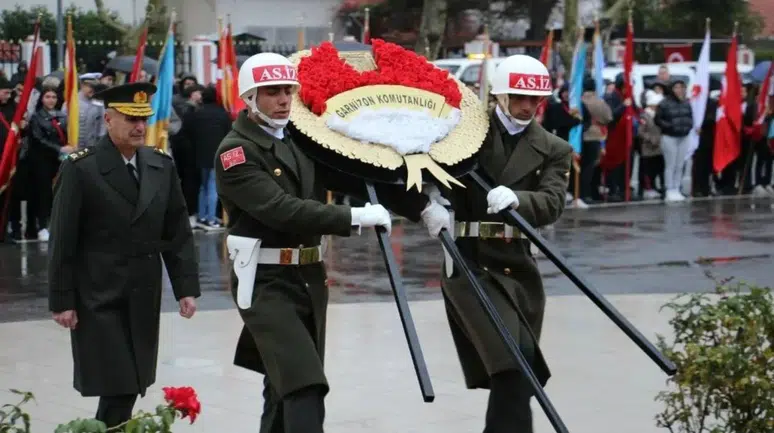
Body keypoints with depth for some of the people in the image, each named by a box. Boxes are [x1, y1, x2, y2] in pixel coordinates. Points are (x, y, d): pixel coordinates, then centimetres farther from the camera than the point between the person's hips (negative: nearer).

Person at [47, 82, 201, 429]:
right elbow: (63, 241, -7)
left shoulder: (162, 166, 6)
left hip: (144, 298, 5)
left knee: (133, 386, 7)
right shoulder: (81, 169, -9)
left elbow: (178, 232, 9)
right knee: (116, 388, -7)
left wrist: (186, 286, 2)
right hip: (98, 298, -5)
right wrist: (61, 300, -9)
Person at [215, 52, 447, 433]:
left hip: (310, 277, 7)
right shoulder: (235, 152, -11)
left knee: (286, 388, 14)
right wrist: (353, 217, -27)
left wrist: (421, 206, -3)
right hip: (266, 282, -7)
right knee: (304, 387, -18)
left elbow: (356, 175, 8)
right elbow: (280, 209, -24)